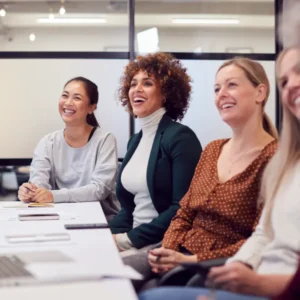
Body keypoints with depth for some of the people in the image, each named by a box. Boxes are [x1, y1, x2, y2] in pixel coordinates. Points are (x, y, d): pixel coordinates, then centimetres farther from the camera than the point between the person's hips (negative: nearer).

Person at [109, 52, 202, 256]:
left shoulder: (180, 137, -11)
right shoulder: (136, 140, 12)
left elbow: (183, 209, -19)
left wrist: (129, 238, -18)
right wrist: (113, 234, -2)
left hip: (166, 243, -7)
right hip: (134, 239, 7)